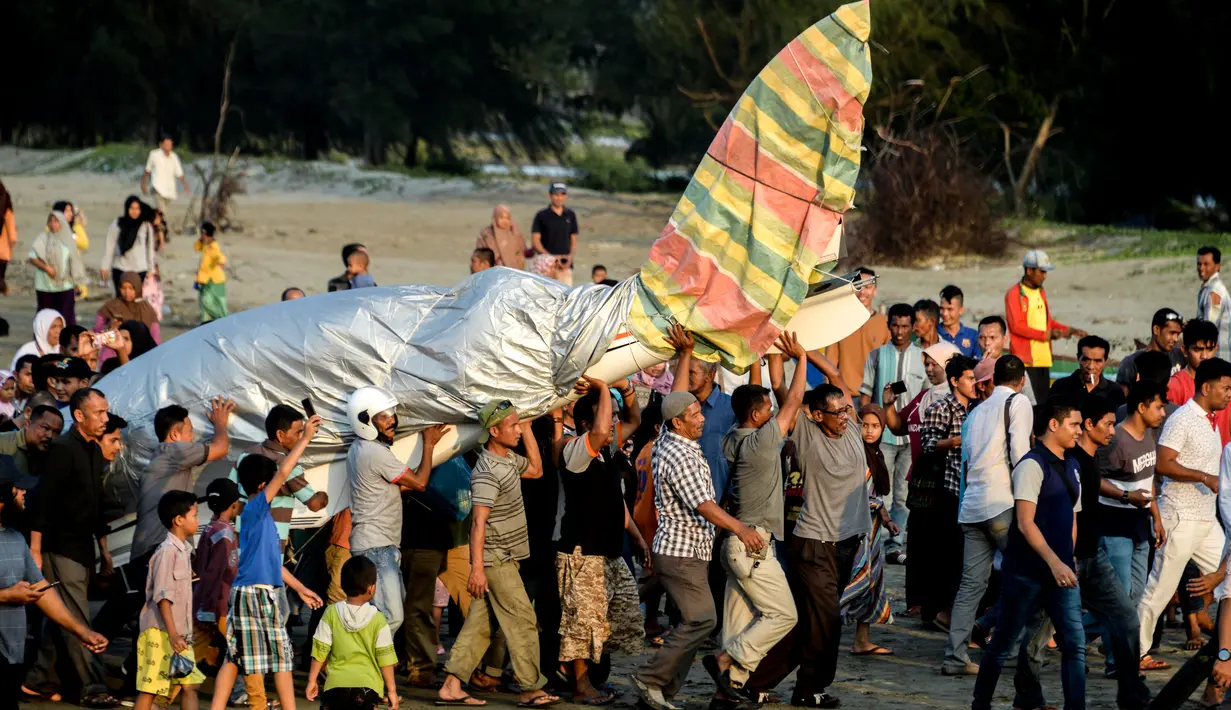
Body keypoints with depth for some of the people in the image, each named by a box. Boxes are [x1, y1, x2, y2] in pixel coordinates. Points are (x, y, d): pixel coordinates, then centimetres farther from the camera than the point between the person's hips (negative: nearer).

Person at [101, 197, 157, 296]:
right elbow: (109, 246, 1)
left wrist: (151, 269, 11)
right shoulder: (117, 225, -3)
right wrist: (105, 267, -1)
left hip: (140, 269, 1)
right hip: (121, 269, -1)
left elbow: (150, 248, 7)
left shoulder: (146, 226, 1)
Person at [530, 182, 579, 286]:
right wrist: (552, 258, -12)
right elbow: (535, 241, -1)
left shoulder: (570, 215, 13)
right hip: (546, 264, -3)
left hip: (565, 265, 3)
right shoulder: (542, 215, 2)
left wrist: (570, 256, -3)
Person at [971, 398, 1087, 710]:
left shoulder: (1071, 468, 13)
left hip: (1059, 570, 7)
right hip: (1026, 571, -7)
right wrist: (1054, 562, -26)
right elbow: (1025, 523, -19)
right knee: (1004, 642, 5)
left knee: (1075, 643, -4)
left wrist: (1068, 561, 15)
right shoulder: (1032, 465, -12)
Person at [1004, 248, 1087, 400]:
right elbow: (1016, 326, -13)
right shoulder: (1014, 294, -6)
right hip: (1025, 359, -8)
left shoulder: (1041, 292, 17)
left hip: (1043, 359, 8)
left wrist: (1071, 331, 11)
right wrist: (1046, 335, -14)